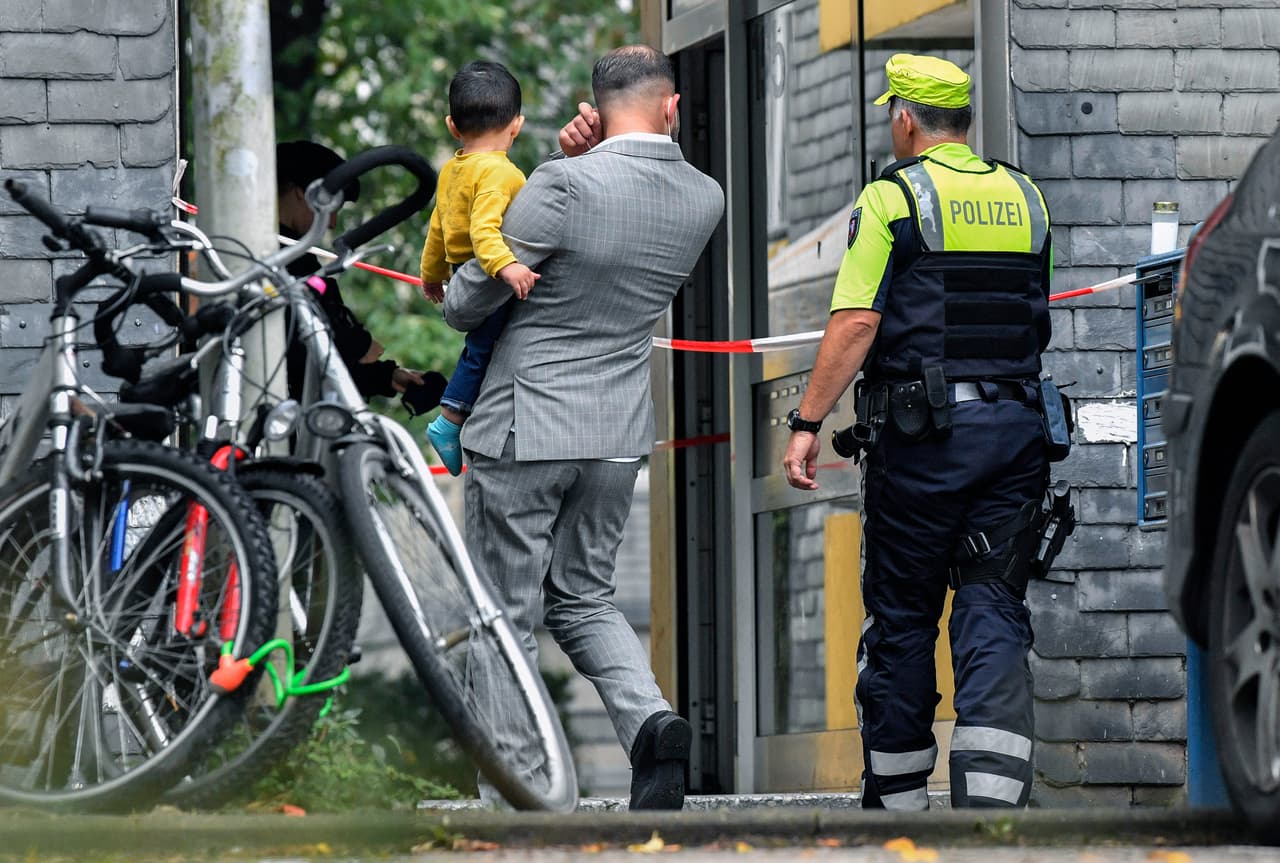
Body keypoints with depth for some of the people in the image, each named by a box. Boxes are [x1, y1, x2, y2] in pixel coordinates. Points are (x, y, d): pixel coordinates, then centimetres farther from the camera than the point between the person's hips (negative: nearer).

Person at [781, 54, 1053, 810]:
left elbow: (856, 324, -12)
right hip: (1016, 428, 4)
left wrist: (807, 422, -10)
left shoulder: (892, 198, -4)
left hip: (920, 434, -4)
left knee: (902, 614, 9)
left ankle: (897, 796, 17)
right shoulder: (1026, 200, 11)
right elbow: (1057, 321, 16)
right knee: (995, 613, 1)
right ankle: (992, 796, -14)